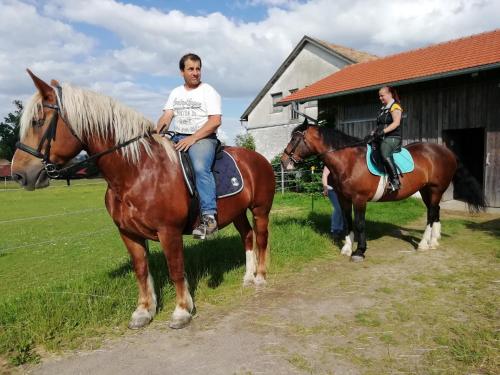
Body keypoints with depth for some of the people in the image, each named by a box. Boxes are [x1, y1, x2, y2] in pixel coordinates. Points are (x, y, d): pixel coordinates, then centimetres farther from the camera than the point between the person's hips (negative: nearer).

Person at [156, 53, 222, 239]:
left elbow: (215, 121, -9)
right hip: (177, 138, 7)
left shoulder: (208, 91, 4)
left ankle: (209, 217, -36)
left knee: (200, 168, -34)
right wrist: (156, 134, -10)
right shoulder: (175, 93, 21)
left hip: (203, 138, -6)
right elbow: (166, 117, 12)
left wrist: (192, 138, -18)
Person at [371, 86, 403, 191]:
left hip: (392, 137, -10)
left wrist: (383, 131, -26)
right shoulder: (383, 109, 23)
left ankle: (395, 181, -32)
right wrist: (374, 132, 9)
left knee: (385, 154, -35)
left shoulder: (395, 106, -3)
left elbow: (396, 123, -16)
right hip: (381, 138, 10)